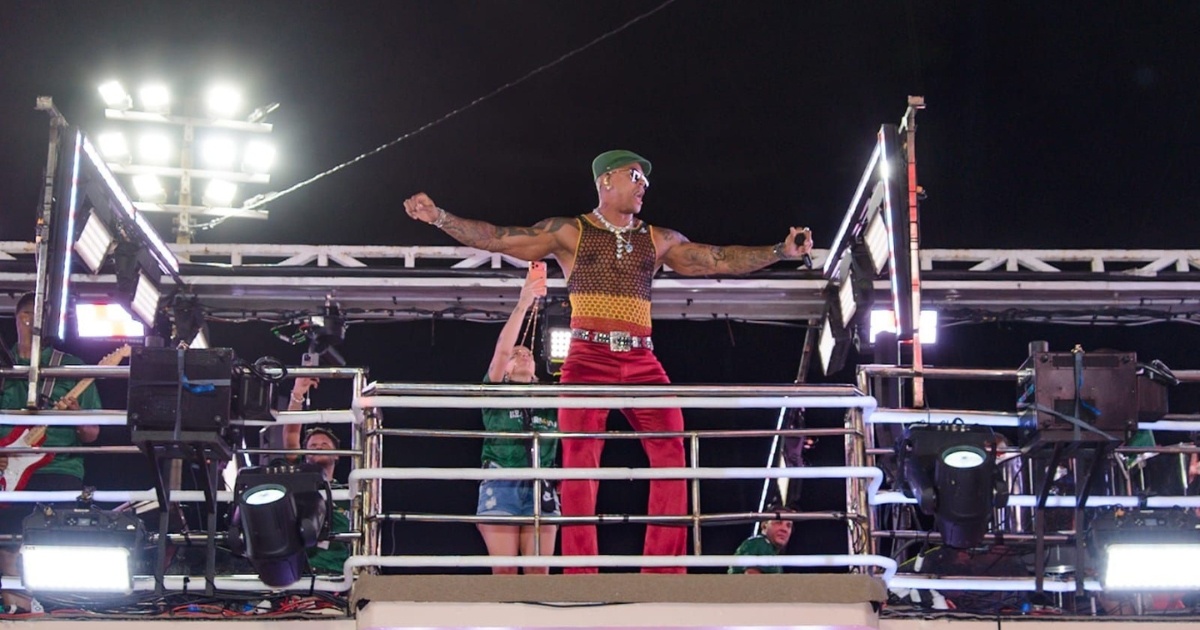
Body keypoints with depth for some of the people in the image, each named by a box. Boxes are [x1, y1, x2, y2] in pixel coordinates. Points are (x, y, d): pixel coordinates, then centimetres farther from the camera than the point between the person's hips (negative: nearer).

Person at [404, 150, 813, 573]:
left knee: (671, 453, -10)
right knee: (579, 460, -10)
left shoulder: (658, 240, 19)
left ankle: (665, 571, -7)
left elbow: (720, 260, 19)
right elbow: (499, 239, 4)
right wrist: (439, 217, -5)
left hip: (641, 362, 3)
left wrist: (781, 251, 11)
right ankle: (580, 575, -9)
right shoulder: (568, 233, 10)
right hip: (588, 358, -3)